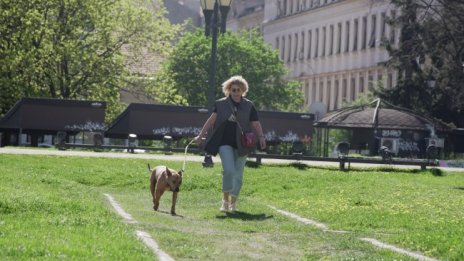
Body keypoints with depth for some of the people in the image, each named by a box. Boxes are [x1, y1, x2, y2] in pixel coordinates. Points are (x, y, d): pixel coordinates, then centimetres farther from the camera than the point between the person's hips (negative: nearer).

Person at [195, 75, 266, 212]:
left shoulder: (249, 106, 3)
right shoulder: (221, 104, 2)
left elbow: (256, 124, 1)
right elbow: (211, 120, 0)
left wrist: (261, 137, -15)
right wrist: (200, 136, -5)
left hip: (241, 145, 2)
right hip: (225, 143, -2)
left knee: (238, 175, 7)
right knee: (229, 170, -17)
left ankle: (233, 203, 22)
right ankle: (225, 200, 0)